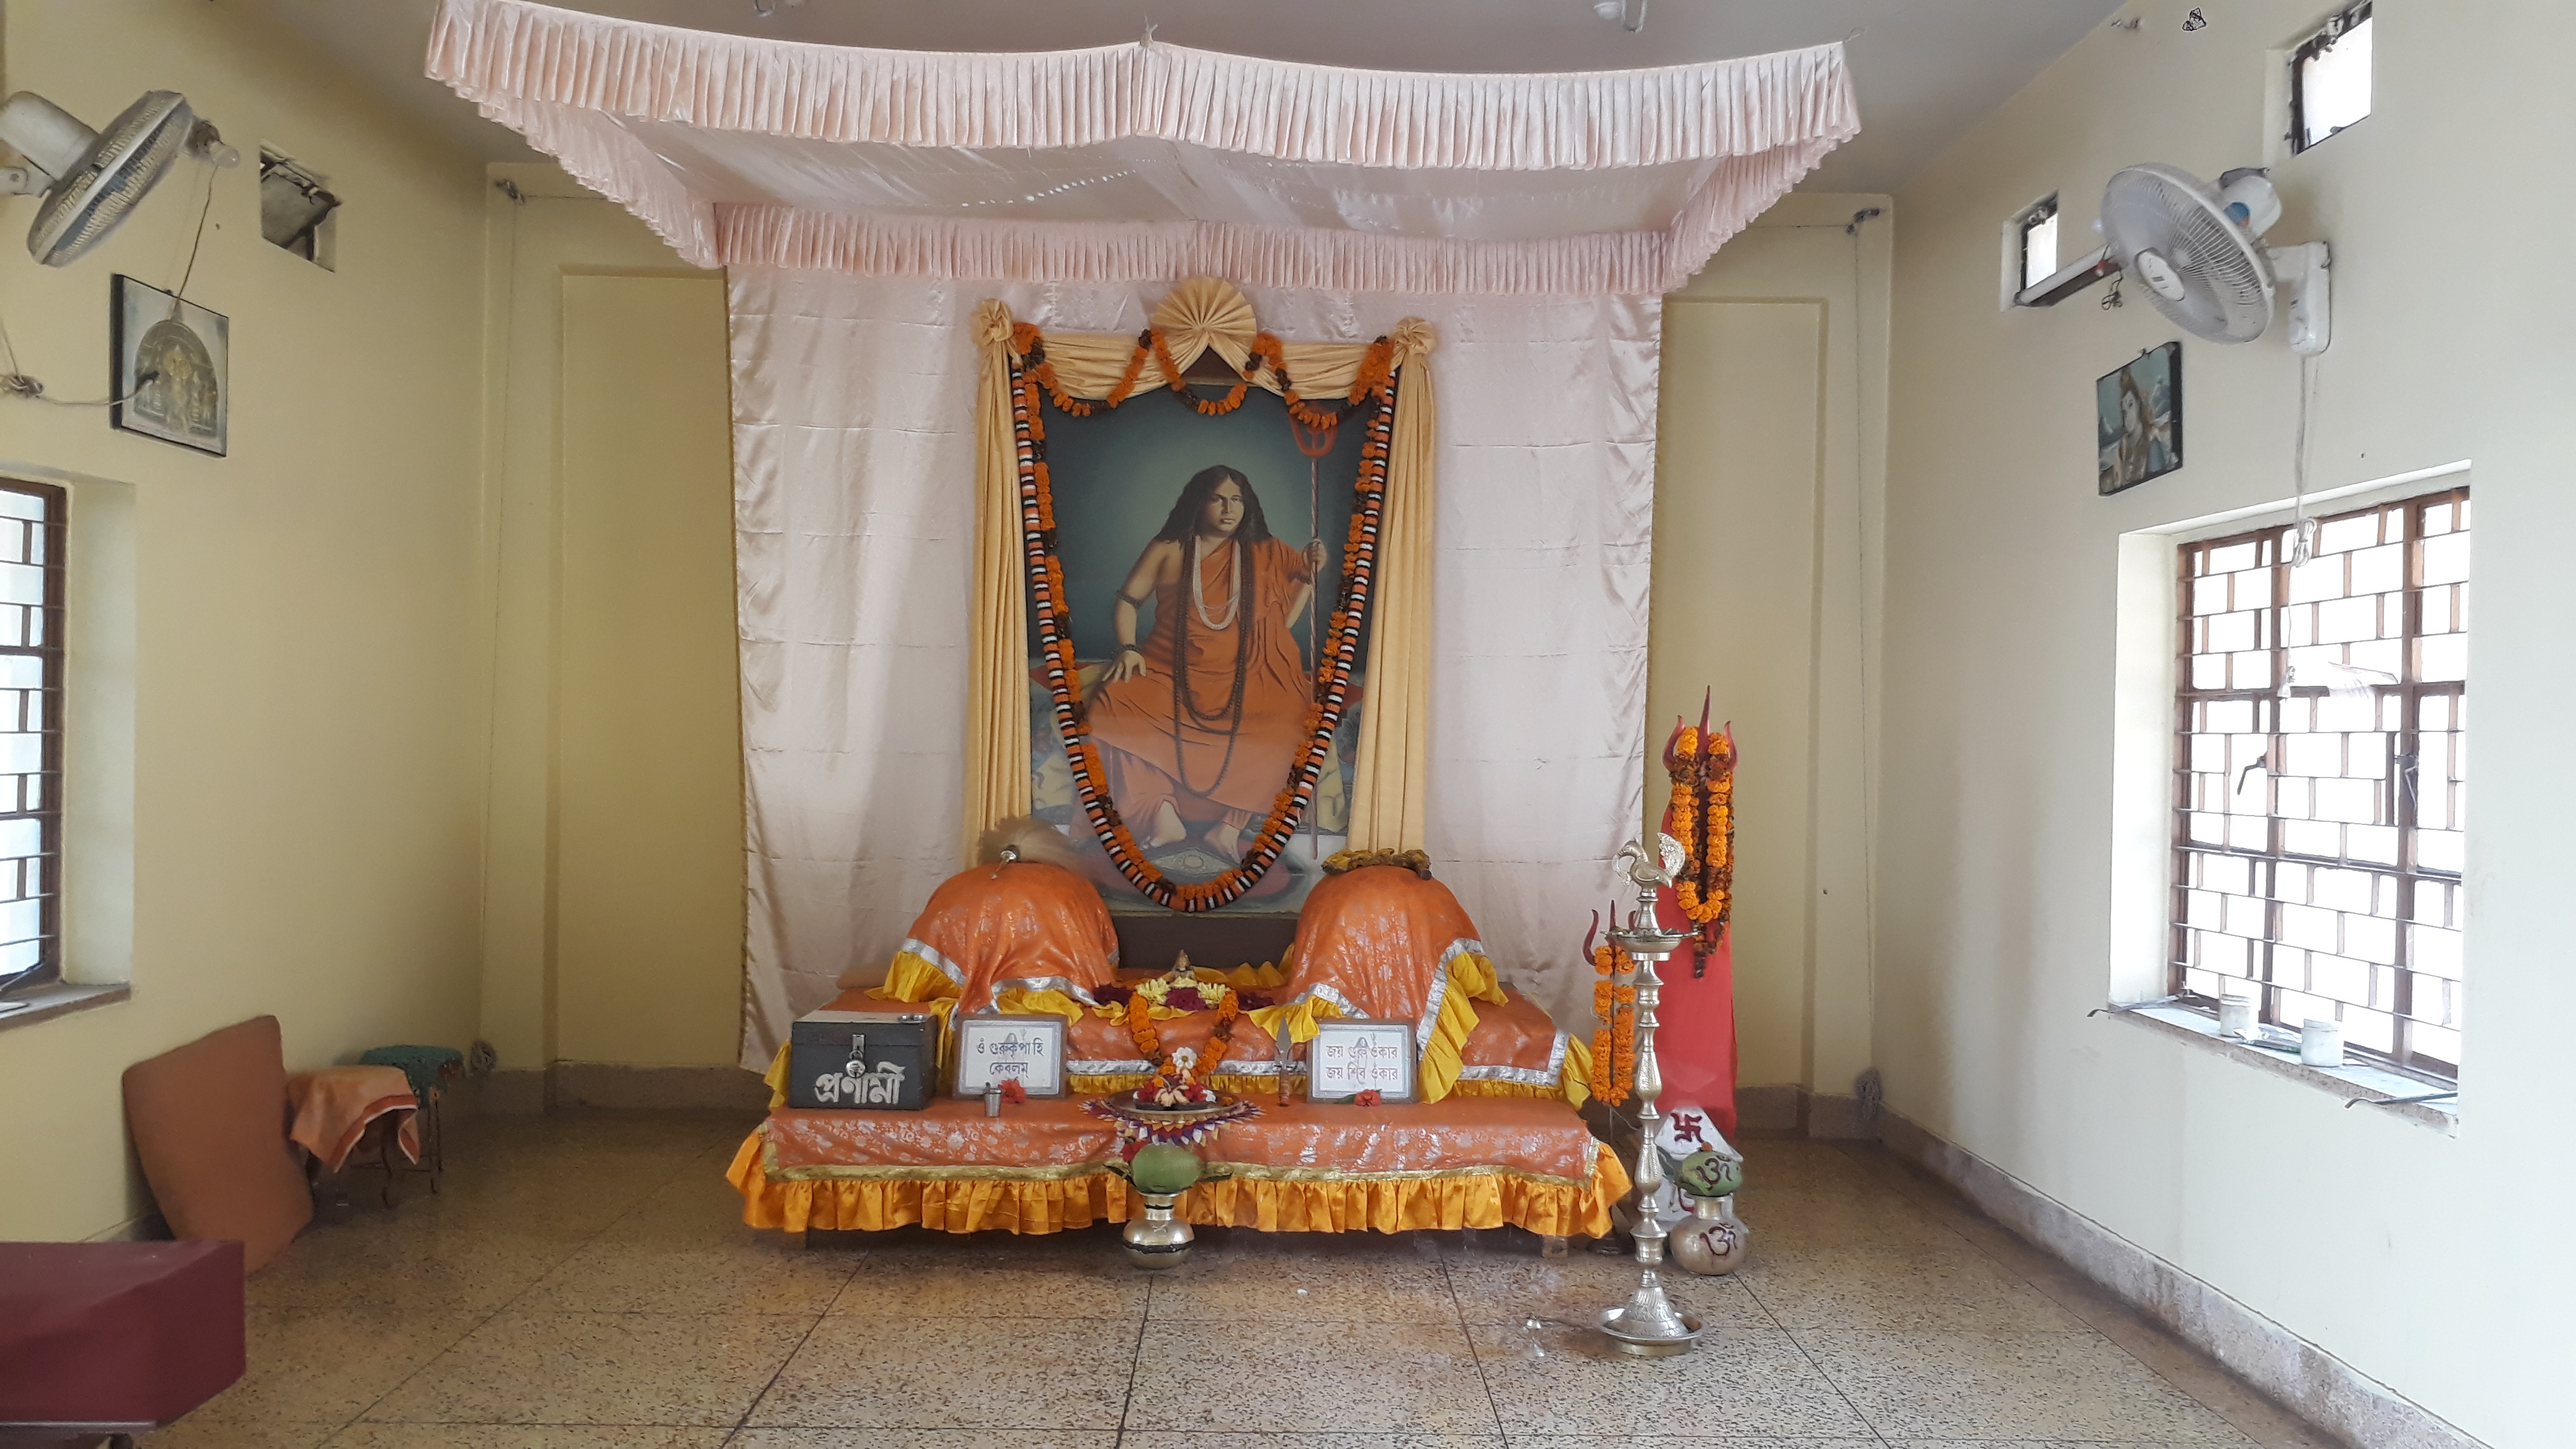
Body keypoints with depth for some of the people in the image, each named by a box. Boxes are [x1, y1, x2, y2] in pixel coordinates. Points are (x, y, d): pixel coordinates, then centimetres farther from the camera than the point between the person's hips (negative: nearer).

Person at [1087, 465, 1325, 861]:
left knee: (1283, 725, -32)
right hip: (1171, 675, 0)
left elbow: (1284, 615, 11)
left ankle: (1228, 826, -27)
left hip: (1244, 681, 0)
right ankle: (1162, 815, -24)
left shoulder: (1264, 554, 11)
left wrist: (1309, 572, -2)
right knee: (1115, 703, -28)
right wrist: (1128, 647, -4)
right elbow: (1127, 601, 13)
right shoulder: (1167, 550, 8)